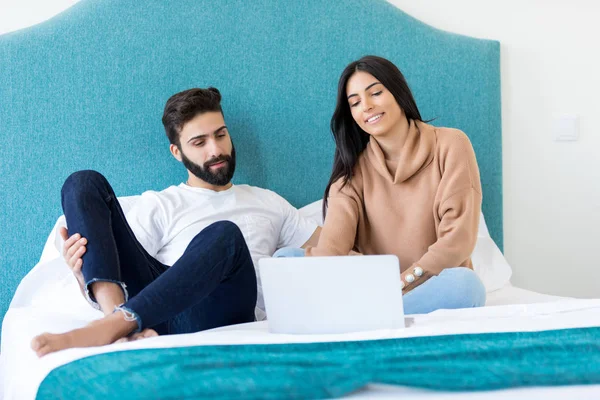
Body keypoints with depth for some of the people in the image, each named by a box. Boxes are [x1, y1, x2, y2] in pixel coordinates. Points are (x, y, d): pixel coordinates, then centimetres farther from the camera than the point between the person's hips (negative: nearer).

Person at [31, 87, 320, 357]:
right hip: (157, 308, 1)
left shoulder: (268, 203, 29)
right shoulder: (158, 205, 22)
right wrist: (83, 273, -14)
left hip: (219, 315, 0)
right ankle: (119, 319, -32)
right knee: (84, 184, -9)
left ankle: (107, 328, -44)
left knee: (225, 235, -33)